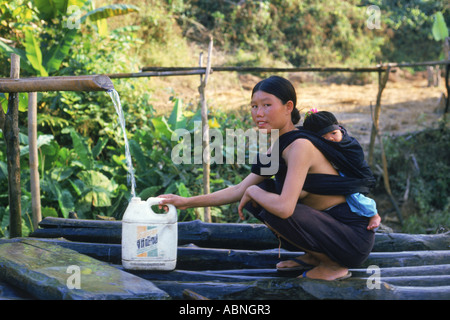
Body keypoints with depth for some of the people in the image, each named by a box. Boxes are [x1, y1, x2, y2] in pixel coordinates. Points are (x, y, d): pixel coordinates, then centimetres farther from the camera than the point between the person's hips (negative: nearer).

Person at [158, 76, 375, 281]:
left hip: (355, 237, -9)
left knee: (272, 209, -25)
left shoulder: (300, 146, -22)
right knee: (260, 193, 7)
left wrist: (253, 192, -12)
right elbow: (239, 190, 12)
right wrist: (187, 202, 9)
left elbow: (284, 207, -32)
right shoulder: (278, 148, 7)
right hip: (330, 225, 9)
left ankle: (333, 265, -6)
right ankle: (314, 256, 12)